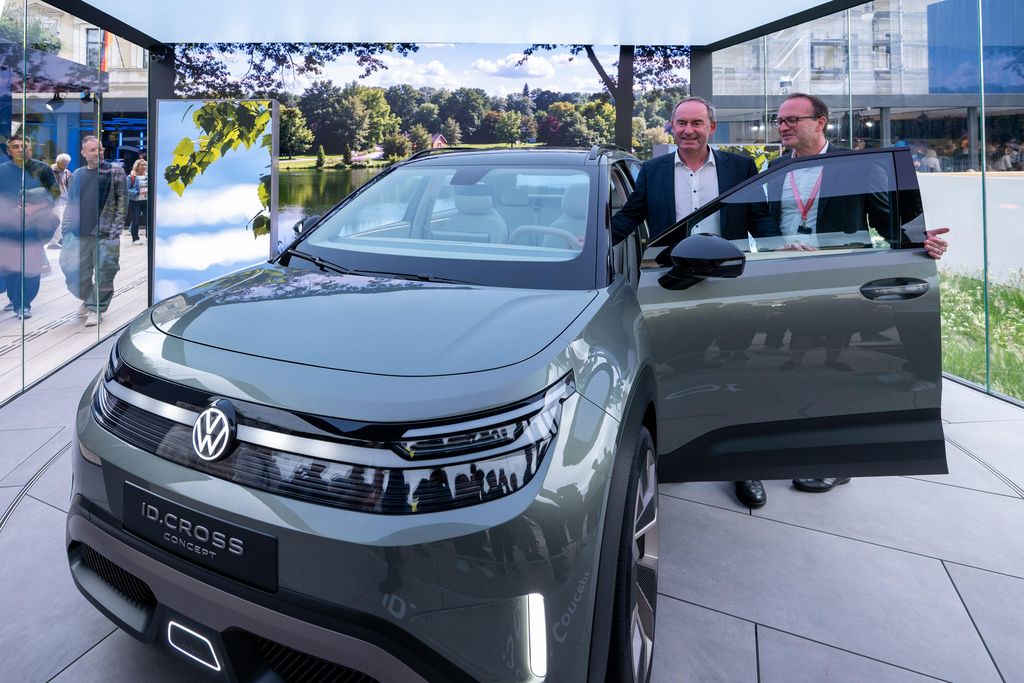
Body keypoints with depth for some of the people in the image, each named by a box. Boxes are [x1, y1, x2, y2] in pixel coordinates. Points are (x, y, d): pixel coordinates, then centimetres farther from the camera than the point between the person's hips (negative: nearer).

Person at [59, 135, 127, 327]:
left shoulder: (115, 171, 2)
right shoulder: (77, 175, 14)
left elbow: (123, 201, -3)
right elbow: (71, 203, 18)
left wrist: (116, 227, -10)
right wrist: (66, 226, 10)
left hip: (105, 234, -4)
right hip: (79, 234, 4)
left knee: (103, 273, -4)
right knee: (76, 272, 6)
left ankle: (95, 308, 7)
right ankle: (88, 299, 30)